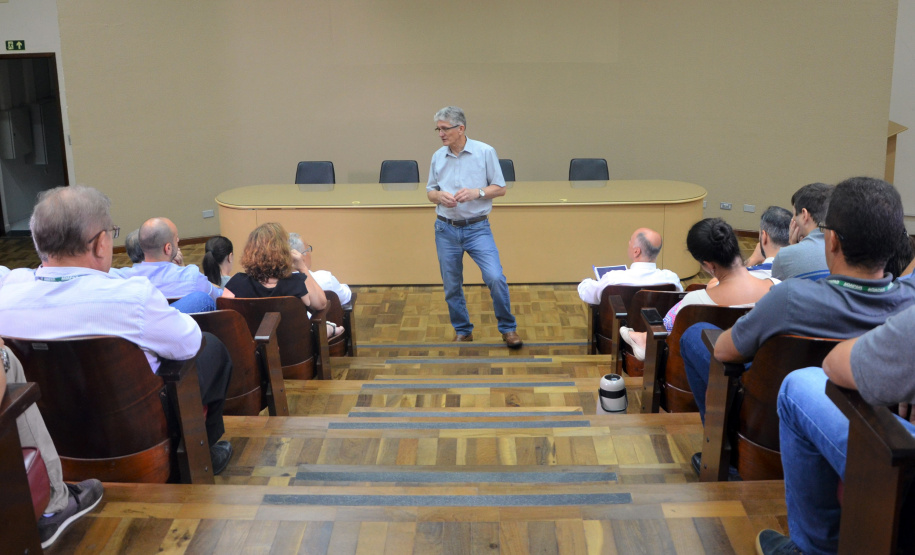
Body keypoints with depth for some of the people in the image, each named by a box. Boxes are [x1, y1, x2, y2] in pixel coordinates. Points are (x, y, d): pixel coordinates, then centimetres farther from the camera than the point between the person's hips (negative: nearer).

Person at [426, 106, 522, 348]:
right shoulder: (438, 157, 5)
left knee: (495, 278, -15)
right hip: (446, 229, 3)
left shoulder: (485, 152, -4)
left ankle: (508, 328, 4)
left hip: (478, 228, -3)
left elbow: (500, 188, -1)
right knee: (452, 286, 9)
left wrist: (477, 193, -19)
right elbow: (430, 192, 13)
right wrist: (439, 196, -10)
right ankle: (462, 331, 28)